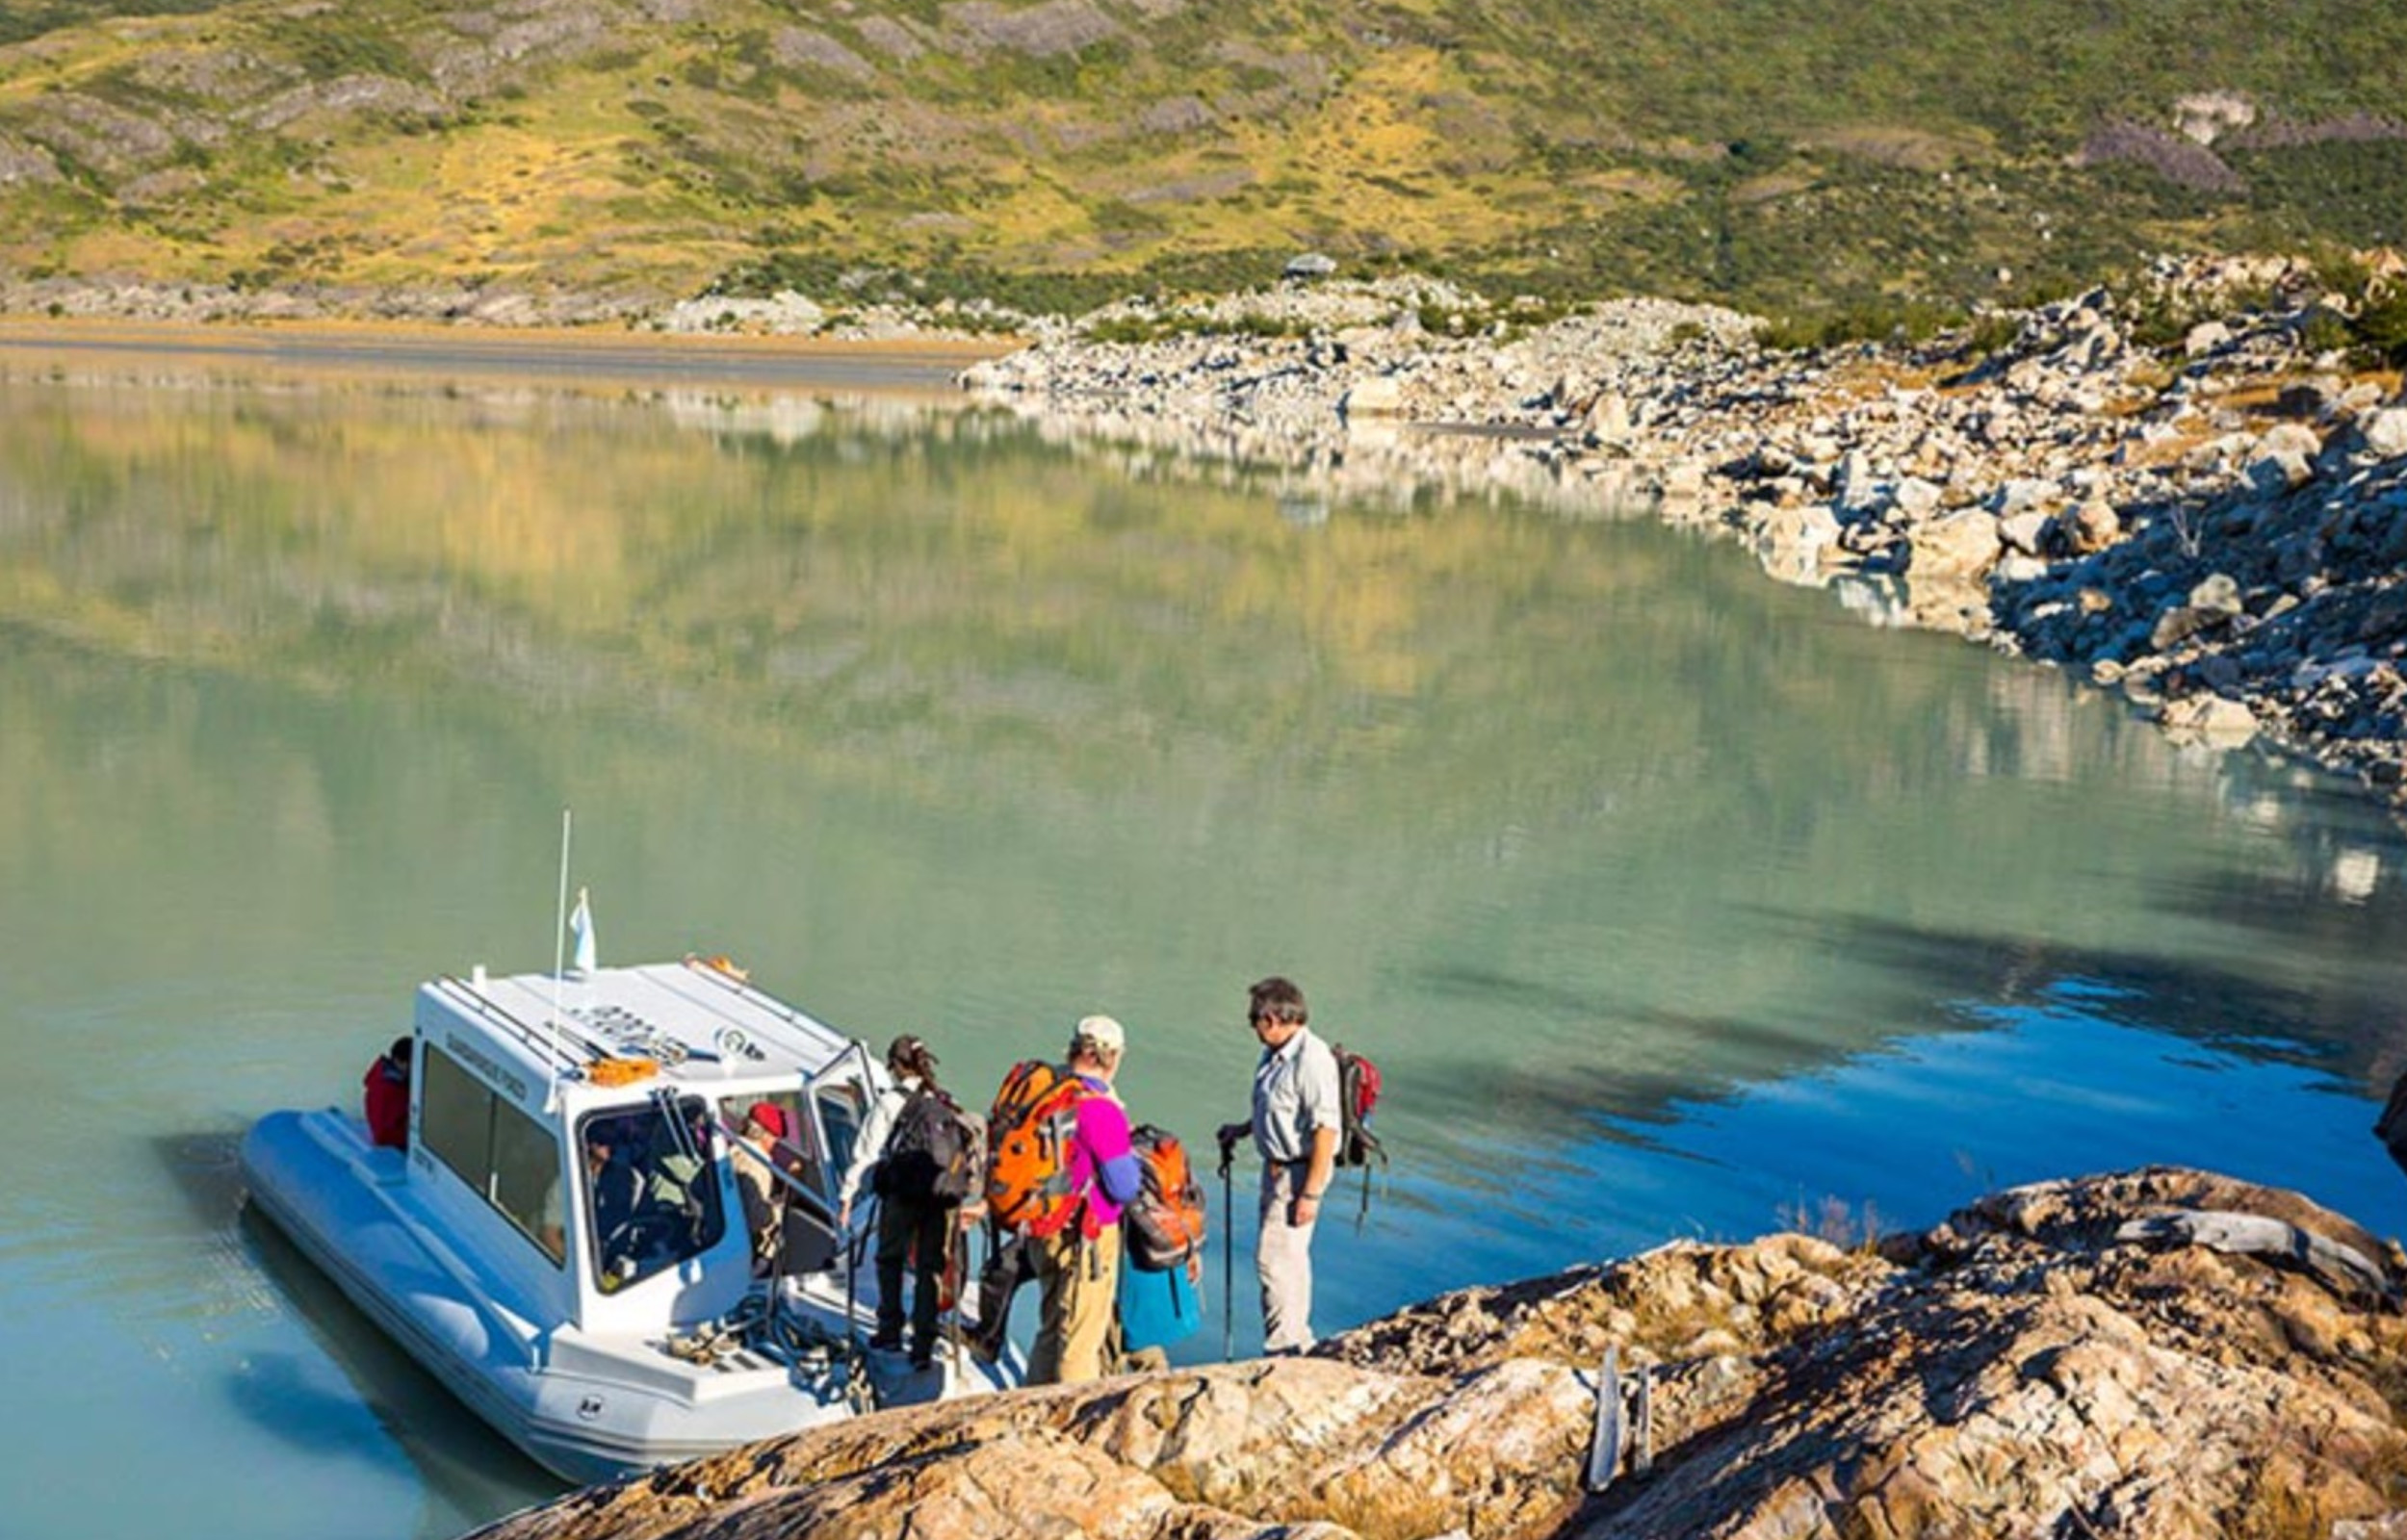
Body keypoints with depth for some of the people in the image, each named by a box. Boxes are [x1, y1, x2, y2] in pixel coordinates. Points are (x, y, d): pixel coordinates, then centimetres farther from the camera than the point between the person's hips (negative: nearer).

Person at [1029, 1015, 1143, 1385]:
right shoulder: (1101, 1108, -21)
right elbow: (1122, 1187, -17)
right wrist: (1134, 1163, 1)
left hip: (1047, 1227, 8)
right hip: (1086, 1236, -8)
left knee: (1052, 1331, 22)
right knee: (1081, 1340, 1)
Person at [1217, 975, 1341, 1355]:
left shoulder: (1312, 1060, -23)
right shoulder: (1276, 1054, 6)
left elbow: (1326, 1130, -25)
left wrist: (1311, 1193, -25)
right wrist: (1241, 1130, 15)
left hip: (1300, 1170, -10)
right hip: (1277, 1167, 10)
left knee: (1274, 1258, -9)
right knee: (1290, 1256, 20)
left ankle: (1282, 1349, -2)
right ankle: (1299, 1342, 33)